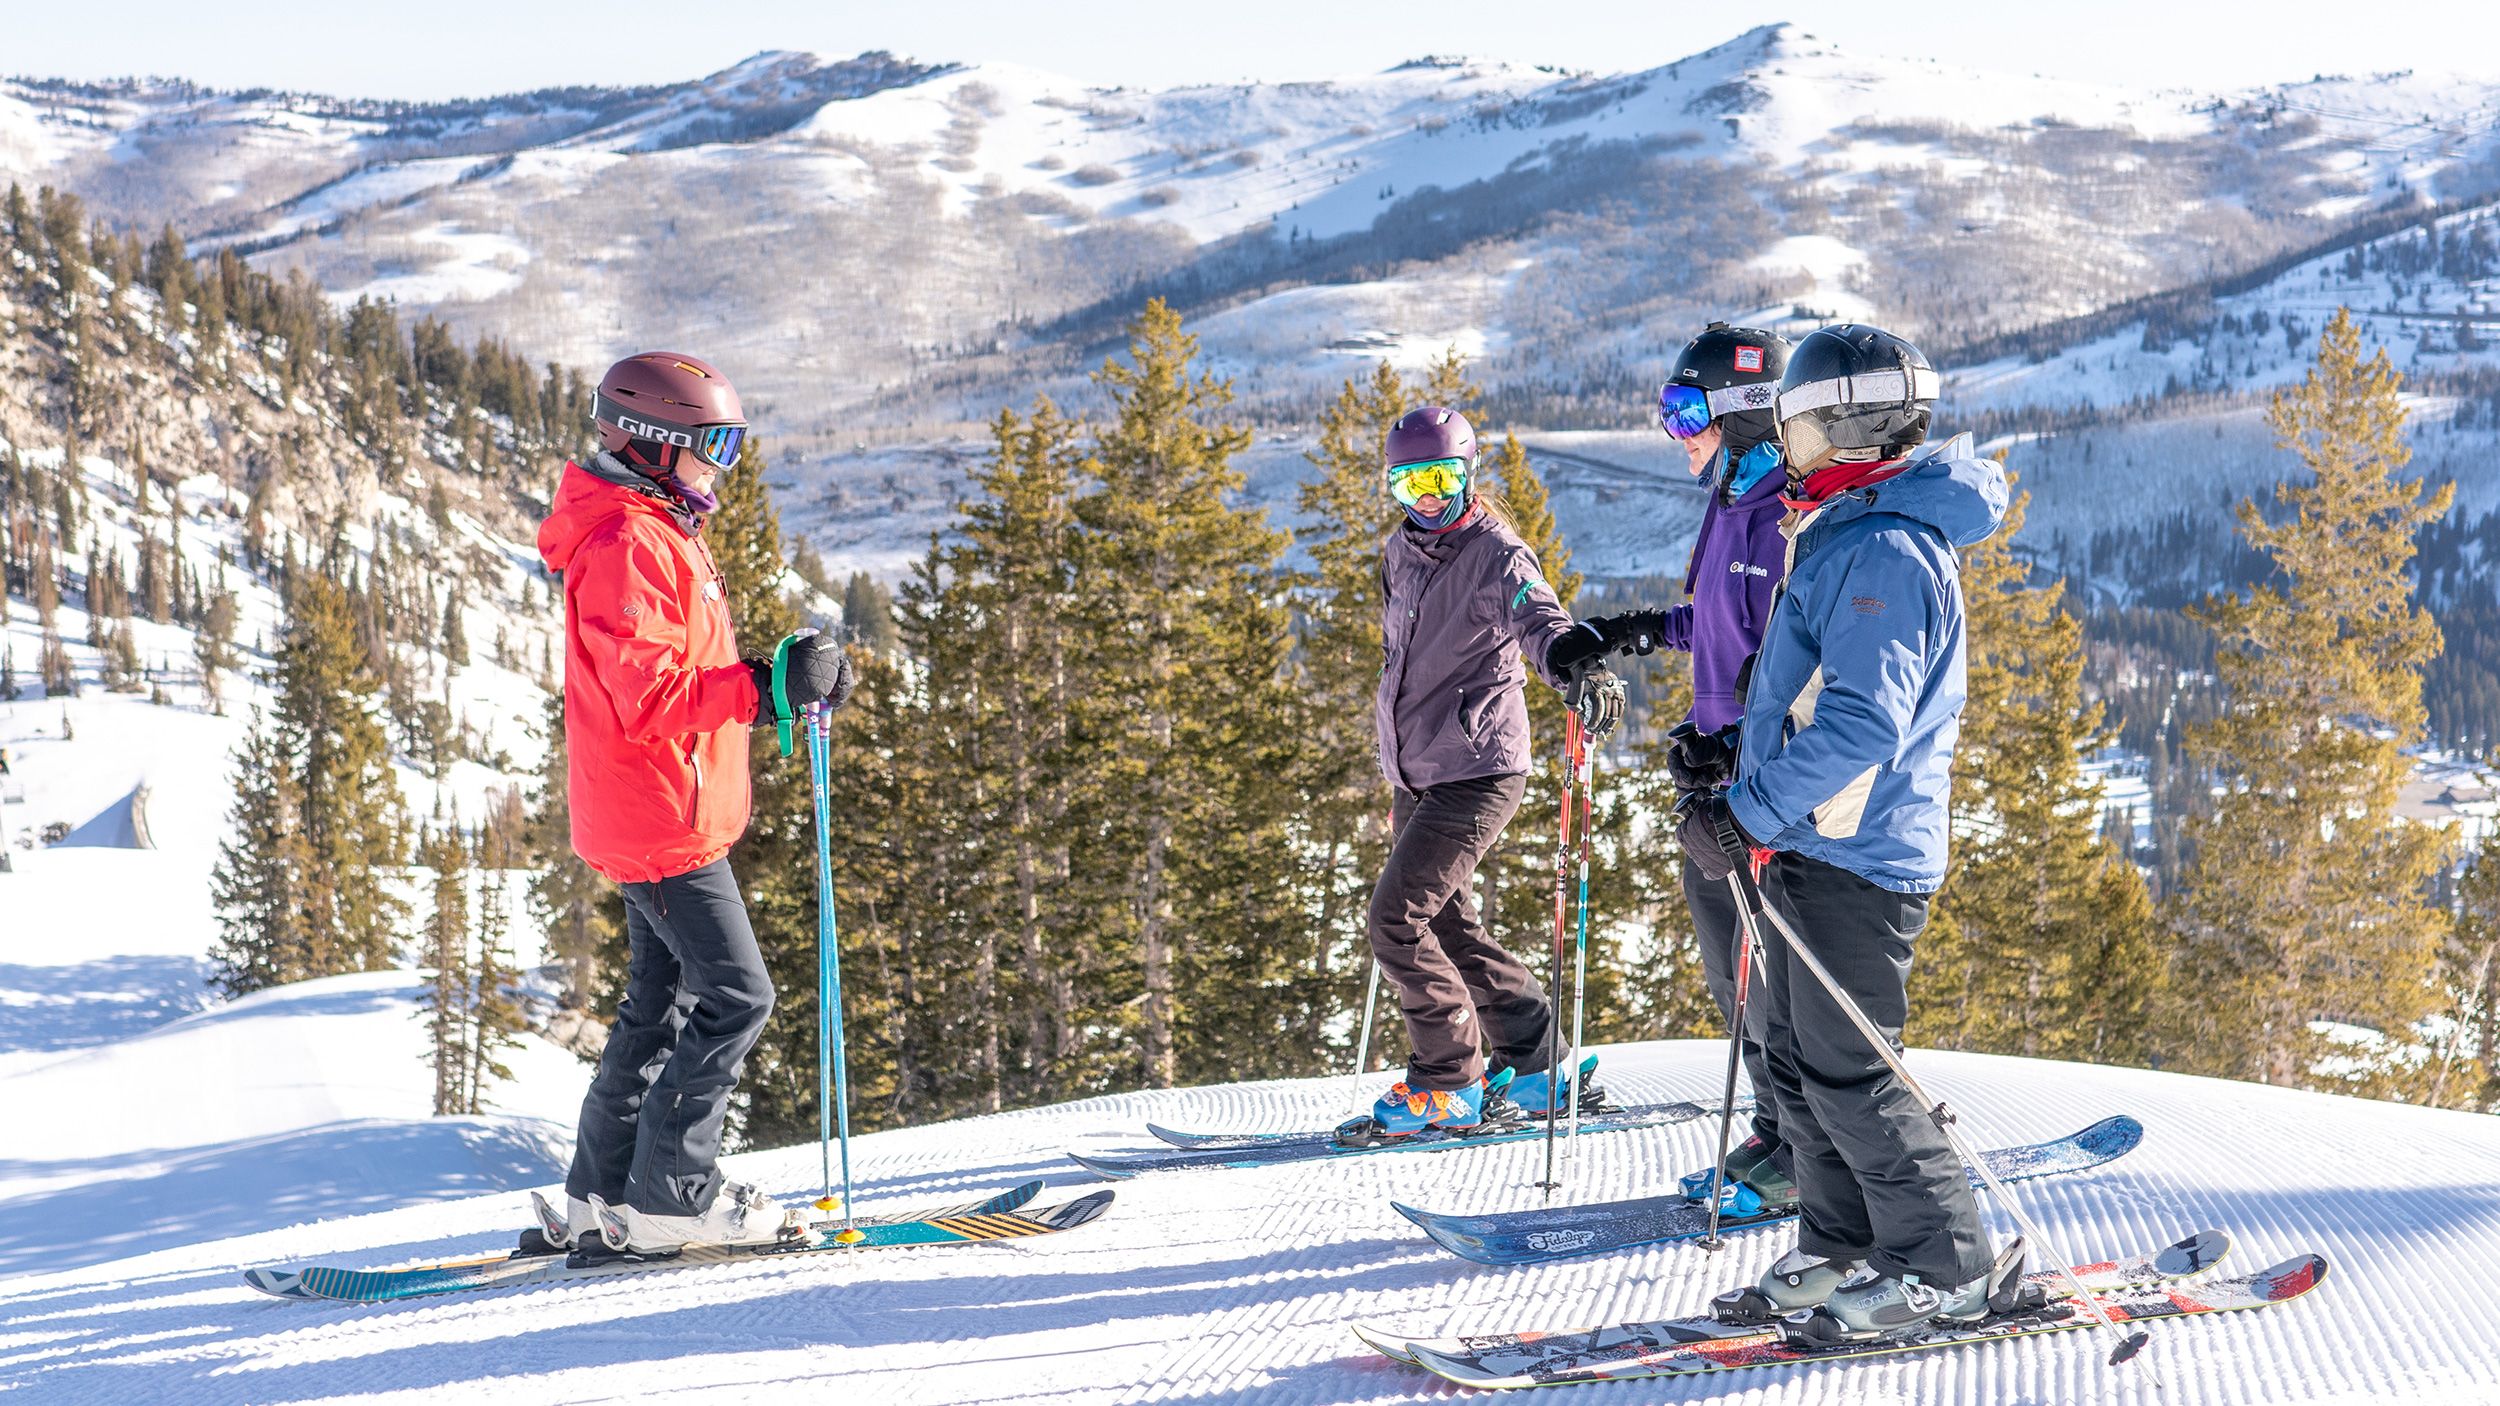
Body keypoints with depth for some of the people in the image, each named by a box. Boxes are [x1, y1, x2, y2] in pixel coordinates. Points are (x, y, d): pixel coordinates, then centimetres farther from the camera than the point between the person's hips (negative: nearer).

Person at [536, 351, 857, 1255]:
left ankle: (600, 1195, 21)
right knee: (735, 996, -7)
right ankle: (669, 1196, -2)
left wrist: (791, 679, 8)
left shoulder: (658, 536, 17)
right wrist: (769, 686, -27)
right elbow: (648, 699, -25)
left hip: (667, 816, 11)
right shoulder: (627, 548, -17)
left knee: (663, 1001, 15)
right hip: (658, 816, -11)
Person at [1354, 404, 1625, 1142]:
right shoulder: (1400, 554, 11)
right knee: (1449, 927, 12)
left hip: (1476, 774, -9)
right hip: (1416, 777, 9)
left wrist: (1583, 671, -54)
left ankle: (1447, 1084, -1)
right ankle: (1536, 1064, 23)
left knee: (1397, 918, -13)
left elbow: (1538, 619, -33)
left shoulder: (1497, 556, -13)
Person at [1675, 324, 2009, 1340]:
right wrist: (1733, 761, 20)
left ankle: (1942, 1267, 5)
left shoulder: (1885, 550, -18)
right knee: (1797, 1058, 14)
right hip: (1808, 841, 11)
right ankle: (1840, 1251, 23)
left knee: (1847, 1071, -5)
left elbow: (1864, 724, -26)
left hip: (1855, 852, -11)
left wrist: (1744, 814, -24)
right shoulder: (1842, 535, 16)